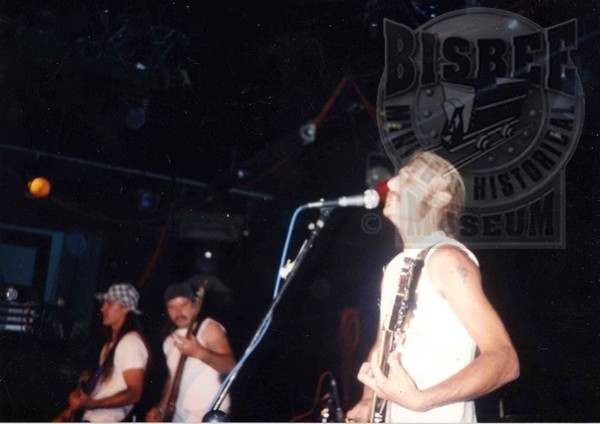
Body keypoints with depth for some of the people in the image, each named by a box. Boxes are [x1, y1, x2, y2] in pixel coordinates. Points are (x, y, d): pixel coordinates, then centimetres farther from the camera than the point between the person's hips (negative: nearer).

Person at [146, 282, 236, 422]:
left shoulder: (209, 328, -9)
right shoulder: (170, 340, 15)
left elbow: (231, 366, -20)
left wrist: (199, 353, -35)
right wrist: (161, 408, 10)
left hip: (209, 417, -7)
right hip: (179, 418, 7)